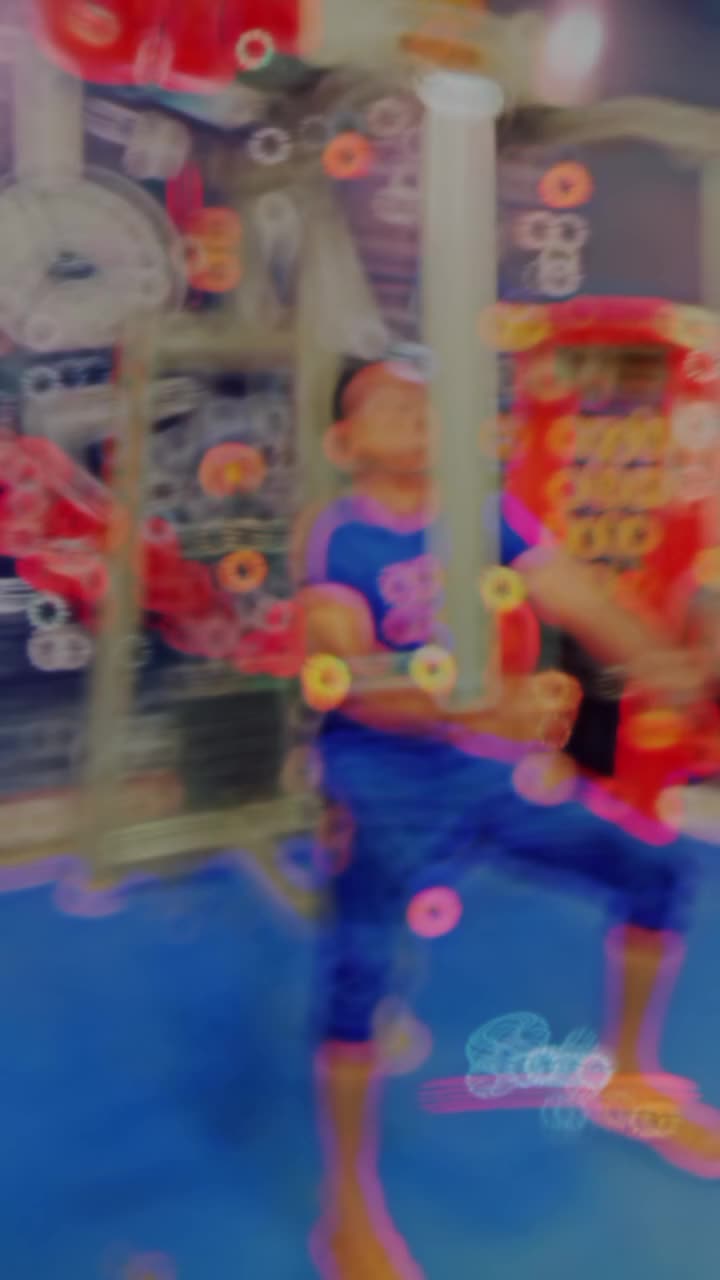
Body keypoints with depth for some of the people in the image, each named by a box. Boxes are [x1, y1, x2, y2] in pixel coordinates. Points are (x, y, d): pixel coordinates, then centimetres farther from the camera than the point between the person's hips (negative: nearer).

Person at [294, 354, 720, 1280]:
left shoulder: (485, 513, 2)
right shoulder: (333, 537, -11)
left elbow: (581, 606, -8)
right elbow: (351, 682, -24)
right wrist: (468, 710, -41)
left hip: (491, 768, 5)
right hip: (385, 780, -5)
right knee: (358, 975, -25)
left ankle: (627, 1077, 28)